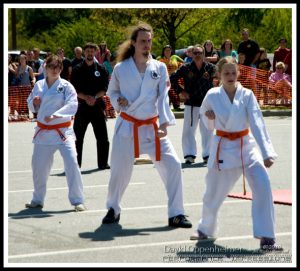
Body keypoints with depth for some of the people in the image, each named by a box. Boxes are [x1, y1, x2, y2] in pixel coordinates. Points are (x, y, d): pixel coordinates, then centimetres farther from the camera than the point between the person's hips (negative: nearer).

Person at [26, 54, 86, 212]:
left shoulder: (66, 86, -7)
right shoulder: (39, 85, 5)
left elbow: (72, 105, -19)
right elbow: (31, 106, 16)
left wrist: (55, 115, -29)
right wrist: (34, 103, -7)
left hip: (63, 131, -4)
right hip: (43, 131, 4)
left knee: (71, 163, -16)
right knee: (38, 166, 10)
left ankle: (77, 200, -7)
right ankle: (37, 200, 29)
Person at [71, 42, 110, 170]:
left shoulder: (101, 69, 5)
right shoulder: (77, 69, 3)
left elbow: (105, 88, 0)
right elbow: (74, 89, -2)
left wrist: (95, 97, -16)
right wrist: (85, 97, -17)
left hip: (97, 106, 1)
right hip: (82, 106, -1)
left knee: (102, 137, 2)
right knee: (78, 137, 1)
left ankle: (103, 163, 12)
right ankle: (75, 163, 9)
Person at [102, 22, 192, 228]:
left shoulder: (159, 68, 0)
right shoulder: (121, 68, -2)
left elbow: (163, 97, -4)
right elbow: (112, 91, 13)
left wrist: (165, 124, -15)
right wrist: (118, 101, -10)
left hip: (152, 127, 1)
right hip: (127, 126, -1)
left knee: (172, 165, -9)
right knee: (120, 169, 2)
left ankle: (176, 214, 0)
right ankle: (113, 209, 28)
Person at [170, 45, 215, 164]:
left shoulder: (210, 68, -3)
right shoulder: (186, 68, -4)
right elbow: (173, 78, 4)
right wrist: (181, 91, -2)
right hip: (191, 104, -1)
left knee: (207, 131, 8)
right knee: (188, 130, 0)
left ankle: (207, 154, 20)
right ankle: (190, 155, 8)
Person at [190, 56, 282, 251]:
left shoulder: (247, 95, -9)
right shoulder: (212, 96, -6)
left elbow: (257, 124, -18)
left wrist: (267, 152, -28)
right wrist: (210, 118, -15)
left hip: (246, 147, -1)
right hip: (223, 148, 1)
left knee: (263, 186, -19)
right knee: (213, 193, 11)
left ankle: (266, 237, -13)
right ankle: (205, 229, 40)